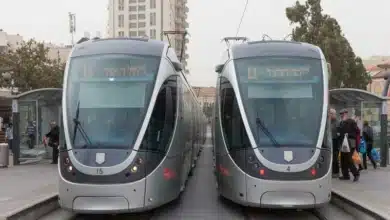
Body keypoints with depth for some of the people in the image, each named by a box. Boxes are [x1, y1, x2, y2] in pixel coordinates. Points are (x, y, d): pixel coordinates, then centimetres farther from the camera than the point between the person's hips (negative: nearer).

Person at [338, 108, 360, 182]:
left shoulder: (351, 122, -6)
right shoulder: (342, 123, 16)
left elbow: (357, 131, -10)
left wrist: (349, 135, -17)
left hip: (350, 143, -8)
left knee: (348, 159, -13)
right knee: (343, 159, 8)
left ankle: (356, 174, -1)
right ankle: (345, 175, 15)